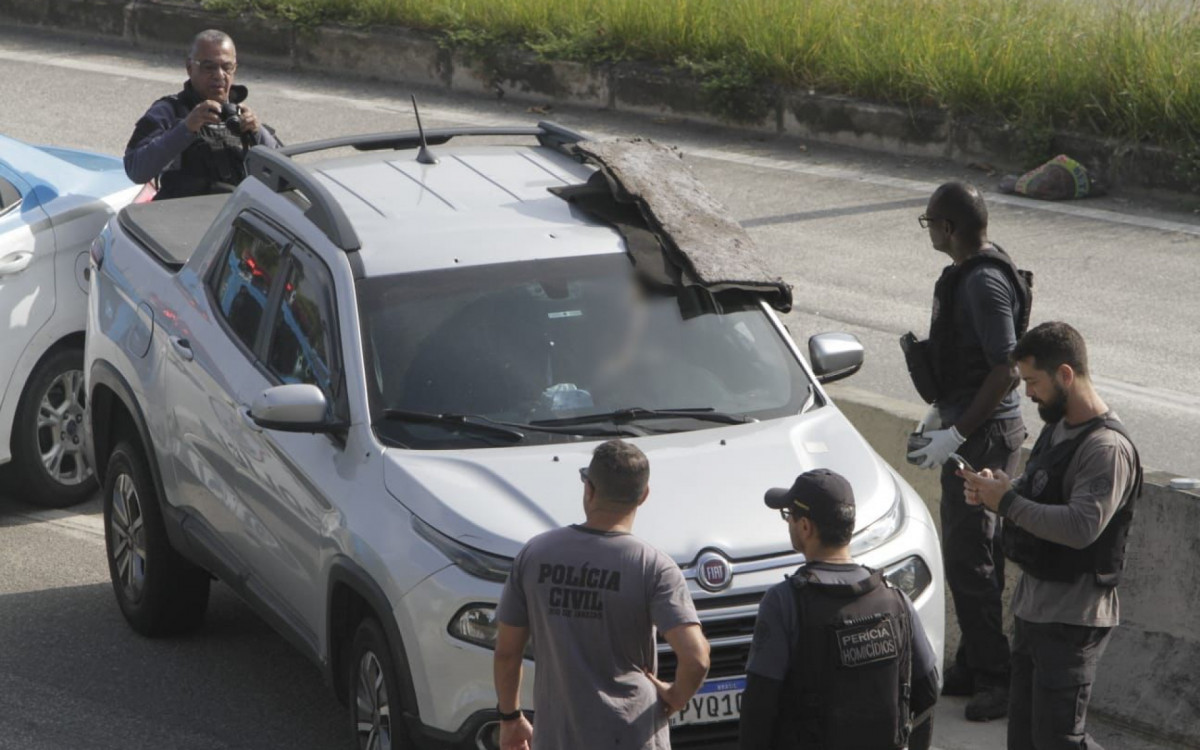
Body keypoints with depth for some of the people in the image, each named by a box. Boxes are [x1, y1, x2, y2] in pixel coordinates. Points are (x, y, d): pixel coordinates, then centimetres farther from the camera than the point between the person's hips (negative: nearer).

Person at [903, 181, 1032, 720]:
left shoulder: (985, 283, -23)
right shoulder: (968, 274, 10)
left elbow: (1006, 371, -26)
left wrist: (955, 434, -23)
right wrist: (941, 413, 24)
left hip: (985, 435, -11)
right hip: (970, 428, 11)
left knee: (970, 559, -7)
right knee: (964, 552, 16)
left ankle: (998, 679, -2)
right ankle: (974, 667, 25)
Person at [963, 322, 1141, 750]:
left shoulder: (1107, 448, -21)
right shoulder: (1058, 428, 11)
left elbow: (1081, 526, -31)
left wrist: (1009, 502, -24)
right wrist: (994, 492, 1)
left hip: (1073, 618, -10)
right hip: (1034, 604, 10)